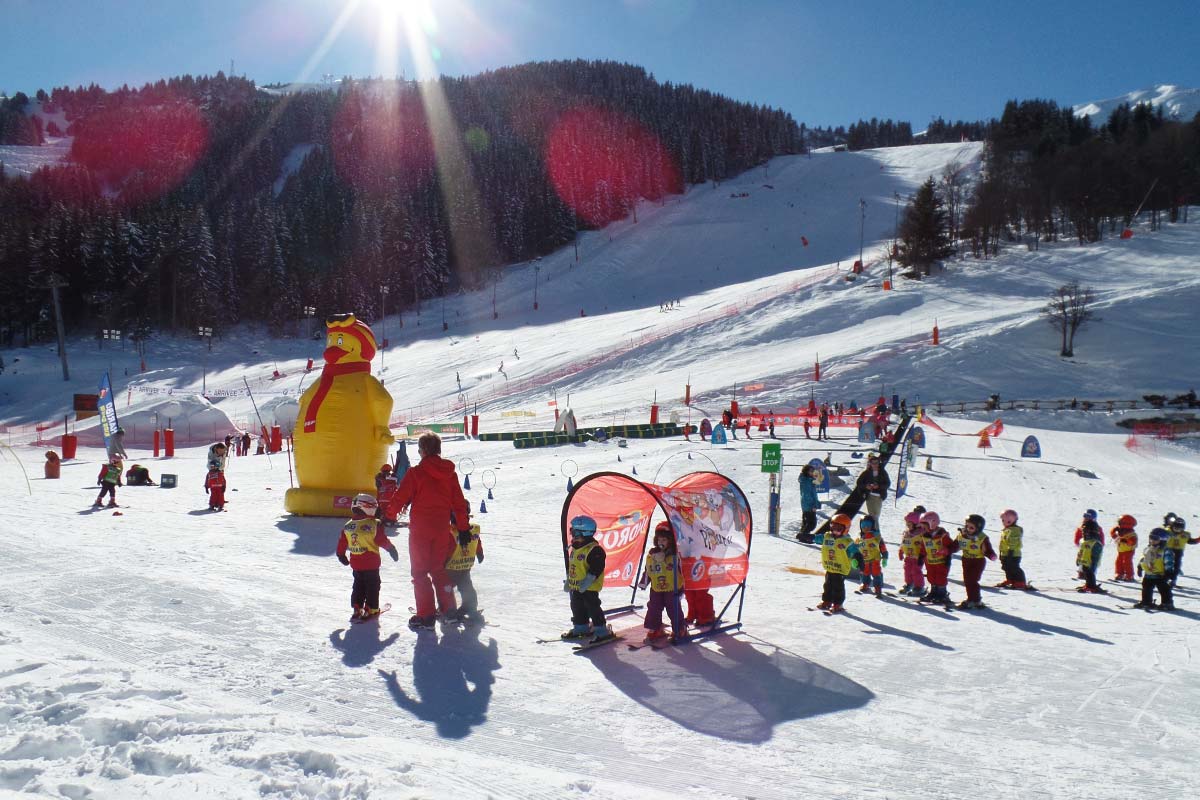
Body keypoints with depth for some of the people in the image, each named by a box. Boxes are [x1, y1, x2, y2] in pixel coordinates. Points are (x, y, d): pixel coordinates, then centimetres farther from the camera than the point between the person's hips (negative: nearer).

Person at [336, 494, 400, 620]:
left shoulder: (348, 525, 0)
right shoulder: (374, 524, -16)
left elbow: (342, 543, 7)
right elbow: (382, 541, -14)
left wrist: (341, 555, 22)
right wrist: (391, 549, 1)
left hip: (355, 563, 5)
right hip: (371, 563, -5)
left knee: (358, 585, 19)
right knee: (372, 586, 8)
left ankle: (357, 608, 19)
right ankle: (371, 610, 9)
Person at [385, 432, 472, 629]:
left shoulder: (415, 472, -12)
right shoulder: (449, 473, 3)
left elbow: (400, 498, -9)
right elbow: (459, 503, 7)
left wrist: (387, 515, 7)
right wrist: (463, 528, 13)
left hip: (420, 529, -5)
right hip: (441, 530, 5)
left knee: (420, 571, 4)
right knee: (438, 569, 19)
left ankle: (426, 615, 2)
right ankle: (448, 609, 20)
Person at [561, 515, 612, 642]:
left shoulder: (594, 550, -19)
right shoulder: (574, 548, 11)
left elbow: (596, 569, -23)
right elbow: (570, 566, 21)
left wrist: (586, 583, -25)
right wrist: (568, 582, 21)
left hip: (589, 588, -9)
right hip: (575, 587, 9)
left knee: (593, 608, -5)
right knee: (577, 608, 16)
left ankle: (601, 630, 3)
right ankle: (581, 627, 30)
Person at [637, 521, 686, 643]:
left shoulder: (674, 555, -8)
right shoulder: (651, 554, 3)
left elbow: (679, 572, -7)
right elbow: (647, 570, 12)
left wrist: (680, 589, -7)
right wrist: (643, 582, 8)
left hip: (672, 589, -4)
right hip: (656, 589, 4)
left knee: (674, 610, 3)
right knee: (654, 610, 8)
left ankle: (679, 631, 16)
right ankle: (655, 630, 21)